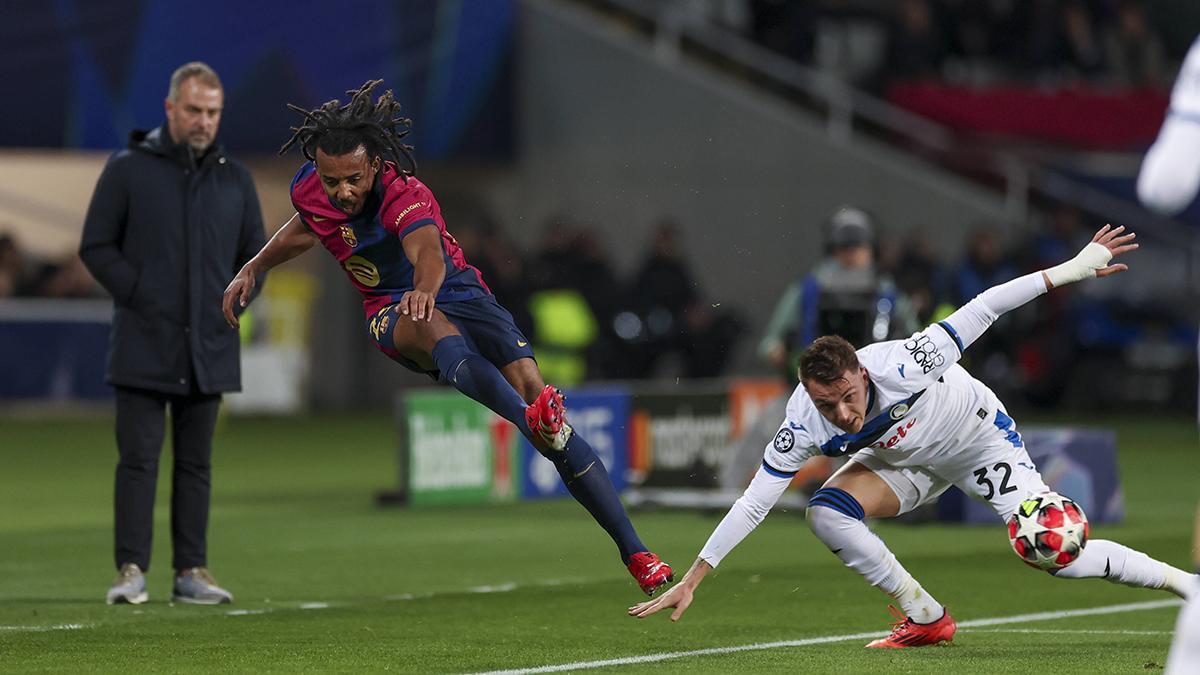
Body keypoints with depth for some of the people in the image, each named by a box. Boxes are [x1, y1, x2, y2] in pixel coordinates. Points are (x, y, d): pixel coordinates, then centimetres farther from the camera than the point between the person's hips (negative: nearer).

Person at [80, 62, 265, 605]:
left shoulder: (235, 180, 11)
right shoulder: (128, 170, -1)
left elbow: (255, 255, 19)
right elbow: (96, 246, 0)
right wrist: (138, 295, -9)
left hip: (208, 350, 4)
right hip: (143, 349, -4)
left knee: (196, 464, 7)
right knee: (139, 458, -6)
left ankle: (192, 571, 10)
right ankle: (131, 570, -6)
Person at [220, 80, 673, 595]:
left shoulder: (403, 193, -24)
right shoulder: (308, 191, -5)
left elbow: (426, 250, -46)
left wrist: (425, 287, -67)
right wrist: (253, 269, 19)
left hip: (456, 290, -2)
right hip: (392, 316, 3)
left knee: (528, 382, -23)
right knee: (433, 325, -38)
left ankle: (633, 551, -21)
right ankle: (530, 420, -67)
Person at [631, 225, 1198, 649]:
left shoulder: (901, 366, -38)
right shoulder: (804, 425, -28)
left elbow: (980, 311, -29)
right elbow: (752, 504, -23)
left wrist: (1072, 269, -28)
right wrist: (691, 581, -26)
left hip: (979, 436, -4)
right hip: (907, 460, 4)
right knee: (826, 513, -20)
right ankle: (927, 619, -8)